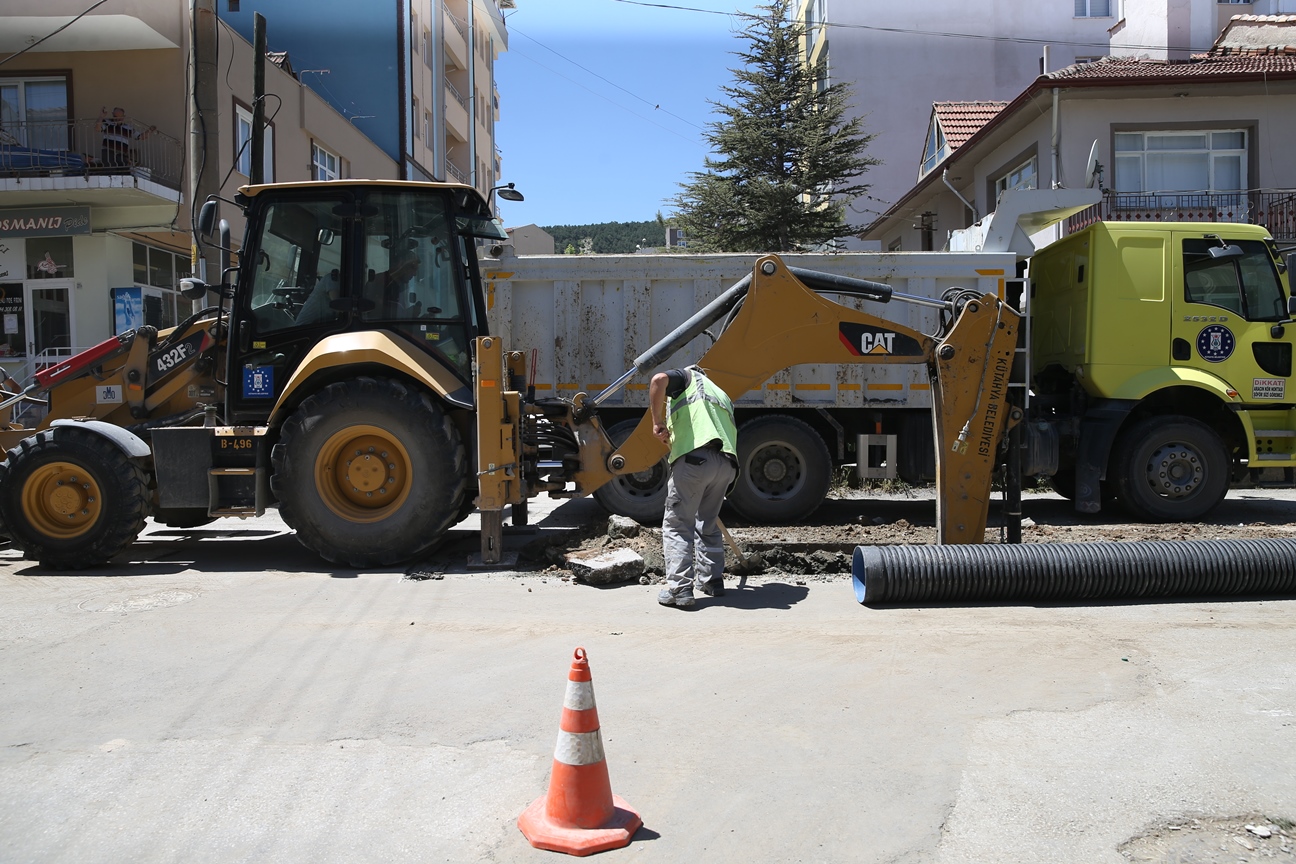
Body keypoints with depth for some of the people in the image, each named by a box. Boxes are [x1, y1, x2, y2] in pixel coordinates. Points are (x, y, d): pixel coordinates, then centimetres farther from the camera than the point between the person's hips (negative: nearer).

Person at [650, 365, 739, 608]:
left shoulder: (687, 377, 19)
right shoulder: (721, 395, 37)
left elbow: (659, 380, -6)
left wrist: (658, 422, 0)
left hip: (694, 456, -6)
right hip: (727, 463, 6)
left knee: (678, 525, 0)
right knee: (708, 524, 23)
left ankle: (679, 588, -5)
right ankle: (711, 580, 28)